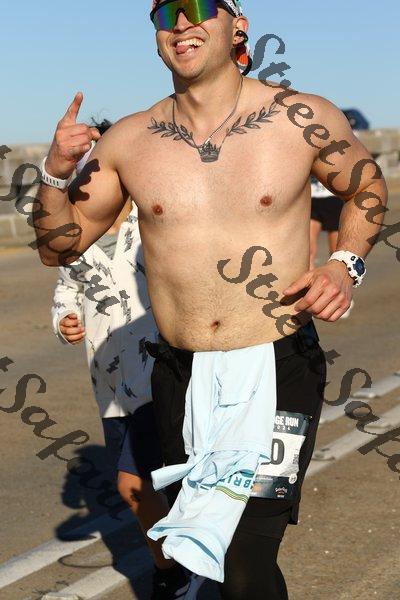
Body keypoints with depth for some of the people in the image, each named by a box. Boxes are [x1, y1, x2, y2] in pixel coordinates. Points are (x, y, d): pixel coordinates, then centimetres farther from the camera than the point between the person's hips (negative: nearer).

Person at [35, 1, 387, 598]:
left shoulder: (303, 119, -7)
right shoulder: (127, 142, 0)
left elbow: (367, 187, 11)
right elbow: (58, 248, 8)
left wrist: (345, 265, -6)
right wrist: (56, 174, -10)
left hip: (280, 370, -3)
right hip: (179, 376, 4)